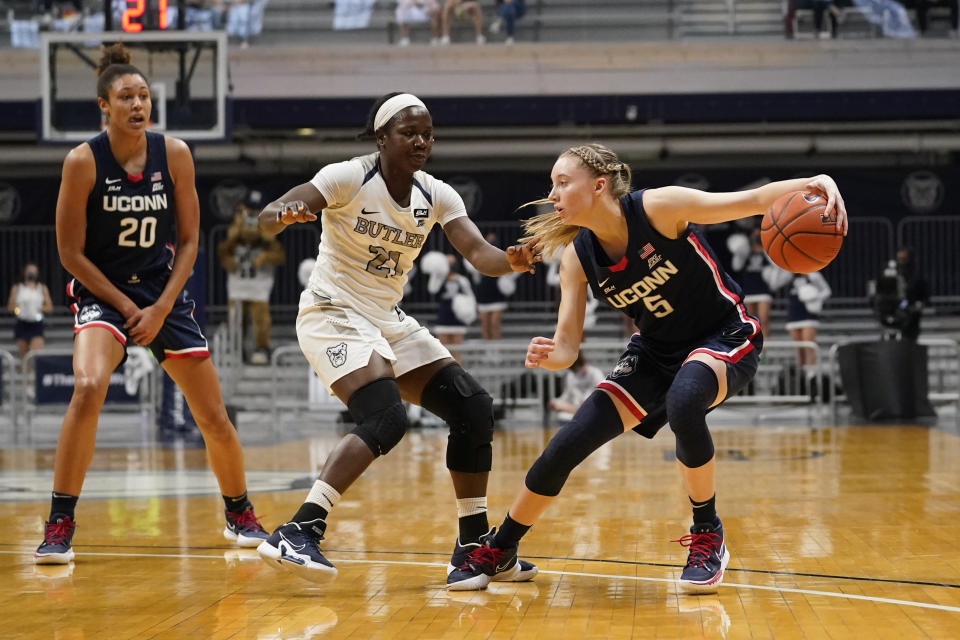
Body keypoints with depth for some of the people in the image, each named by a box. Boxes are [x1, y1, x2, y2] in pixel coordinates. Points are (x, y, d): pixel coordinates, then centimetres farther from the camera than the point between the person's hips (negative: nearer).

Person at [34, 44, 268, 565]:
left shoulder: (174, 155, -6)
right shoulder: (83, 161, -13)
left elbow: (188, 241, 1)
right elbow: (71, 254, -9)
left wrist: (160, 310, -9)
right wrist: (127, 308, -12)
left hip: (164, 292, 3)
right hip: (101, 291, -3)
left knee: (214, 420, 4)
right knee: (88, 388, -31)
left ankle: (240, 515, 31)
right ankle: (59, 527, -23)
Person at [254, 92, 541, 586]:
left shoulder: (437, 196, 1)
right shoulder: (348, 178, -14)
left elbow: (479, 254, -12)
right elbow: (267, 217, -23)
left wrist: (512, 261, -35)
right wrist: (286, 214, -48)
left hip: (388, 320, 7)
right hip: (333, 315, -7)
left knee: (473, 409, -2)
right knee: (385, 419, -28)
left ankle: (474, 547, 8)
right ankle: (298, 533, -27)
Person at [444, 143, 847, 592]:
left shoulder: (657, 208, -23)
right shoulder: (577, 257, -9)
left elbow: (750, 201, -24)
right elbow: (567, 345, -10)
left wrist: (811, 183, -42)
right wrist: (548, 355, -34)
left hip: (725, 338, -5)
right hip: (657, 351, 5)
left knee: (683, 402, -38)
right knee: (570, 442, -8)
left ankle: (708, 537, -17)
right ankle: (497, 549, 13)